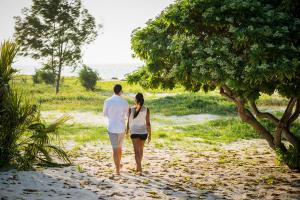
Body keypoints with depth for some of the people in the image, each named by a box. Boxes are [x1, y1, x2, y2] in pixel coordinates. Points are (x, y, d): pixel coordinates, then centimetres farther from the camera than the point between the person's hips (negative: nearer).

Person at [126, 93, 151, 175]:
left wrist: (127, 131, 15)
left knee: (137, 151, -4)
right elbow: (148, 123, -10)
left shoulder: (131, 109, -9)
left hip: (134, 132, -2)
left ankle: (139, 170, -18)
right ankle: (138, 167, 35)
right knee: (141, 149, 21)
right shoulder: (146, 109, -9)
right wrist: (150, 135, -4)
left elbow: (129, 122, -2)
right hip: (143, 132, 2)